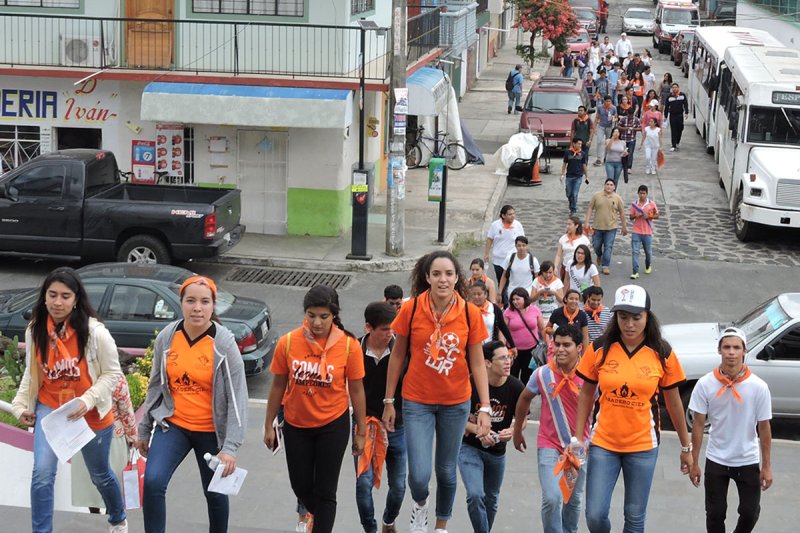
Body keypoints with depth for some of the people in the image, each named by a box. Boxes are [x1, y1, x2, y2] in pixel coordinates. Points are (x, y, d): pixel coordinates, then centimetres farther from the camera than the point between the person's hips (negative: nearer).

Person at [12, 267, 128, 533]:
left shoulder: (94, 332, -21)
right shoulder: (35, 331, -8)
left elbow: (112, 374, -15)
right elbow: (31, 373, 6)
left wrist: (88, 401, -27)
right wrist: (21, 405, -2)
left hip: (91, 415, -2)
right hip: (49, 409, 2)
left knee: (100, 474, 19)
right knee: (42, 474, -17)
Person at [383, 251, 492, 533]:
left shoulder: (470, 313, -10)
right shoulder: (411, 309, -12)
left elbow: (477, 362, -3)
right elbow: (397, 356, -1)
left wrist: (485, 407, -8)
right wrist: (389, 401, 2)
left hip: (456, 403, 1)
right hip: (417, 401, -1)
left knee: (446, 470, 14)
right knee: (419, 475, -8)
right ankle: (419, 504, 29)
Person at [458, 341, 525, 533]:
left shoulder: (515, 387, -14)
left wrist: (512, 431, -22)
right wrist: (478, 430, -26)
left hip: (497, 451, 3)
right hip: (470, 447, -3)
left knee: (491, 500, 19)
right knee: (475, 495, -21)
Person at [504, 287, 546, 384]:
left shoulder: (535, 310, -2)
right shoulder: (508, 312, -6)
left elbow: (542, 329, 6)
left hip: (532, 349, 1)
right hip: (514, 350, -1)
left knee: (527, 376, 12)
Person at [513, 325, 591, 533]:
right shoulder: (542, 374, -10)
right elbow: (525, 399, 8)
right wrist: (517, 431, 16)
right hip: (549, 444, -1)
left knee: (575, 500, 17)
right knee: (552, 498, -17)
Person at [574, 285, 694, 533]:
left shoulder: (662, 354, -5)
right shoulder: (599, 349, -5)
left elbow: (674, 403, 4)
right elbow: (586, 394, 5)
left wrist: (686, 447, 9)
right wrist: (578, 438, 0)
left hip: (643, 446, 0)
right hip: (603, 443, 0)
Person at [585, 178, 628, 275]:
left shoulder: (617, 198, -2)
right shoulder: (597, 196, -2)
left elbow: (621, 212, 5)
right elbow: (590, 208, 2)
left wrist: (624, 227, 8)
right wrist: (587, 222, -5)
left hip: (611, 227, -1)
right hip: (597, 227, 1)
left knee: (608, 247, -2)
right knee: (596, 245, 12)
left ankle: (606, 266, 7)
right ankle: (599, 256, 44)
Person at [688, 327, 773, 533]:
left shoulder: (758, 387, -13)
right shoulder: (706, 384, -11)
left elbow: (764, 428, -5)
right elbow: (698, 424, -4)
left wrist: (766, 466, -3)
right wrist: (694, 462, -3)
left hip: (748, 461, 0)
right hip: (716, 460, 0)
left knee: (750, 512, 6)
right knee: (715, 514, 6)